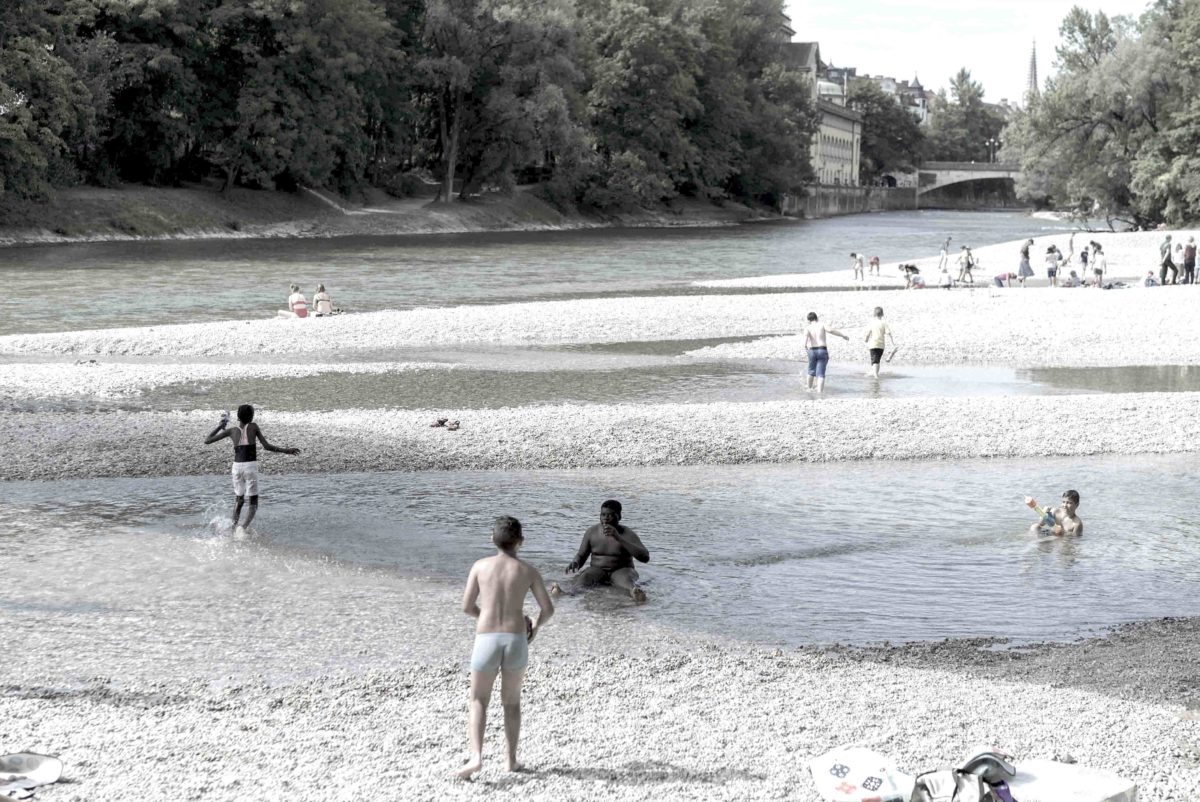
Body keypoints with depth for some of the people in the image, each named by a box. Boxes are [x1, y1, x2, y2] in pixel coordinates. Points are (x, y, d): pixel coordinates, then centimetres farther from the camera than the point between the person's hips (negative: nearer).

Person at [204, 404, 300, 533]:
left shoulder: (232, 431, 6)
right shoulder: (253, 427, 1)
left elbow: (207, 441, 8)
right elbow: (267, 446, -1)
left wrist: (220, 426, 19)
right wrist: (286, 451, 7)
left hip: (237, 466, 3)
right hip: (251, 467, -3)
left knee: (238, 500, 23)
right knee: (253, 504, 3)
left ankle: (234, 527, 10)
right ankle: (244, 526, -22)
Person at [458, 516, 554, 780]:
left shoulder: (481, 566, 4)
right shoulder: (528, 571, 4)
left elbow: (467, 606, 6)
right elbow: (548, 609, 4)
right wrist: (537, 627, 26)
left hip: (486, 640, -1)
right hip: (516, 640, 1)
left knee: (478, 701, 10)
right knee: (511, 701, 20)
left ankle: (476, 757, -9)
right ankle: (512, 759, 21)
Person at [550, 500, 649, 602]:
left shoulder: (628, 534, -8)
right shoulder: (592, 531, 1)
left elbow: (645, 557, -22)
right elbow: (581, 555, 11)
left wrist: (619, 539, -29)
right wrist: (575, 563, -16)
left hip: (621, 571, -2)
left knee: (625, 578, -36)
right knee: (584, 575, -30)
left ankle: (635, 592, -71)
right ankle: (562, 589, -62)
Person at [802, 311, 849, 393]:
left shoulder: (808, 328, 2)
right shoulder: (822, 325, 1)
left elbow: (806, 334, -20)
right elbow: (830, 330, -15)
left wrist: (805, 344, -31)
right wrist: (843, 336, -10)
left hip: (812, 351, 2)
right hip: (823, 351, -2)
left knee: (811, 371, 25)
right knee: (820, 374, -5)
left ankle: (809, 388, 43)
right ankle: (820, 392, -21)